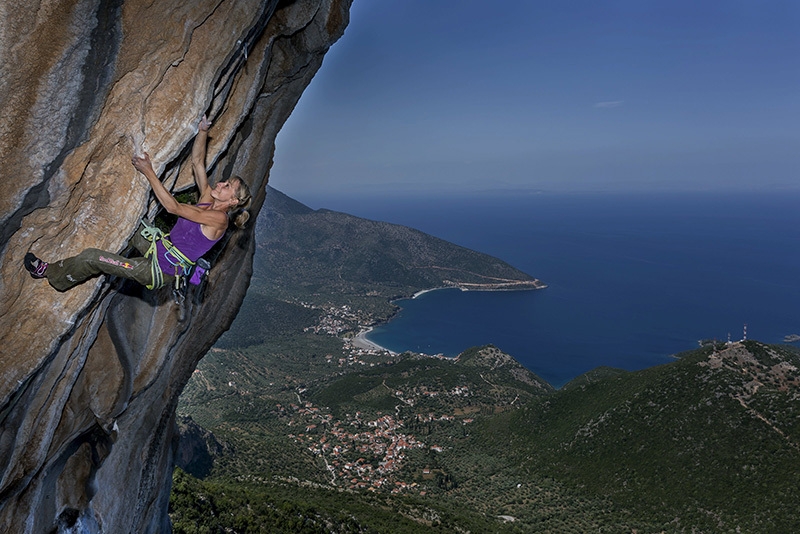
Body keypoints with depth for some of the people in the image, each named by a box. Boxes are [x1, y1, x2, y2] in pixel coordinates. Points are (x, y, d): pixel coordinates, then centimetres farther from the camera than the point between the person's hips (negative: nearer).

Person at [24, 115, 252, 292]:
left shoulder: (219, 219, -22)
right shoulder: (209, 199, 2)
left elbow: (173, 207, -25)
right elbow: (197, 161, 3)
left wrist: (148, 171, -23)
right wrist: (203, 131, -10)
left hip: (160, 270, -8)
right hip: (160, 247, 8)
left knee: (91, 257, -3)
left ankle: (51, 273, 22)